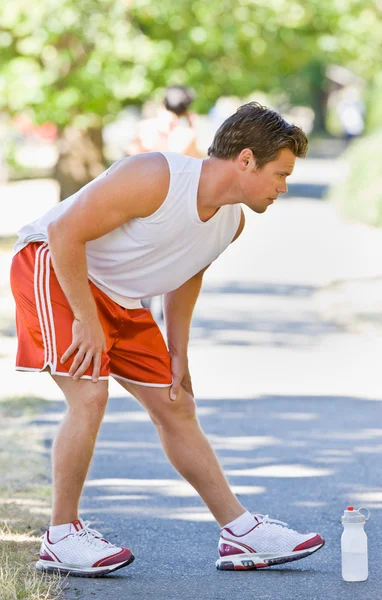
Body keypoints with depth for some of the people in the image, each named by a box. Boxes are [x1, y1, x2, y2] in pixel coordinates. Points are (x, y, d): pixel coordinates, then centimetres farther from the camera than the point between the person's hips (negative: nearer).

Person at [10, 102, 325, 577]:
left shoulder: (232, 222, -2)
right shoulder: (155, 178, -29)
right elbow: (64, 232, -28)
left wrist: (178, 353, 13)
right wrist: (87, 321, -25)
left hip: (119, 297, 9)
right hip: (53, 269, -9)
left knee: (175, 407, 8)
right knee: (90, 396, -22)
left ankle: (239, 532, 13)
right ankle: (61, 537, -8)